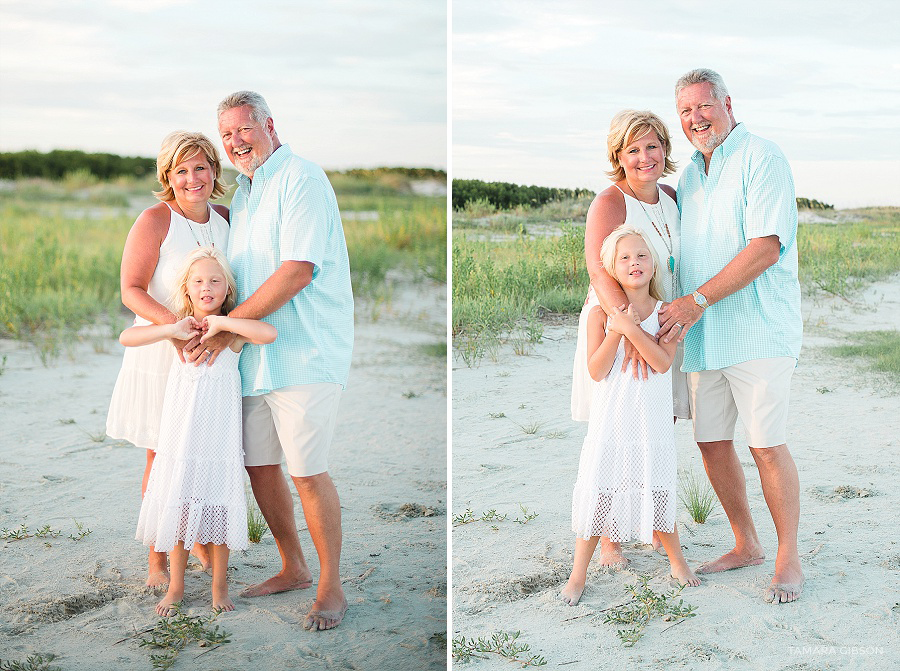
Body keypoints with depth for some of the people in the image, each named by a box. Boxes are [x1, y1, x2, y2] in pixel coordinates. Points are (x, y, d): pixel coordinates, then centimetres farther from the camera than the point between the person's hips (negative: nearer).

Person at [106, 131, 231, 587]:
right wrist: (173, 322, -31)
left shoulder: (226, 219, 3)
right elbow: (131, 290, -17)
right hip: (160, 356, -4)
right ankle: (157, 561, 19)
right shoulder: (155, 220, -12)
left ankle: (201, 541, 32)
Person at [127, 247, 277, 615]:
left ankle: (219, 585, 20)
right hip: (179, 433, 2)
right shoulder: (177, 326, 3)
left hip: (217, 434, -2)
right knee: (177, 508, 8)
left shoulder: (233, 330, -5)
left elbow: (269, 333, -25)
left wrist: (221, 322, -22)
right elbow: (126, 337, -6)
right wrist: (171, 330, -17)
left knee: (215, 504, 4)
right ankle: (176, 586, 23)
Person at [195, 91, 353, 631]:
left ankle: (331, 586, 7)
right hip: (255, 352, 9)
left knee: (307, 471, -7)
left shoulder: (301, 178, -9)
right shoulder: (241, 192, 19)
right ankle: (294, 569, 28)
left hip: (305, 349, -8)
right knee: (259, 463, 11)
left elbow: (297, 271, -19)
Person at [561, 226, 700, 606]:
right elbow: (596, 371, -11)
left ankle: (677, 560, 32)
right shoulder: (601, 314, -2)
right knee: (597, 495, 3)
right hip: (610, 422, 0)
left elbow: (663, 362, -16)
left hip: (651, 423, 0)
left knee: (656, 496, 7)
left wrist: (631, 326, -23)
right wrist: (616, 329, -20)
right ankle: (578, 573, 16)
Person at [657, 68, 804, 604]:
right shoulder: (689, 176, 18)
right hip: (705, 334, 7)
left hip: (758, 329, -7)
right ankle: (747, 545, 25)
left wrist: (697, 301, -20)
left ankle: (789, 560, 8)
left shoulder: (762, 159, -7)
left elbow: (766, 247, -18)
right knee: (712, 441, 9)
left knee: (767, 445, -6)